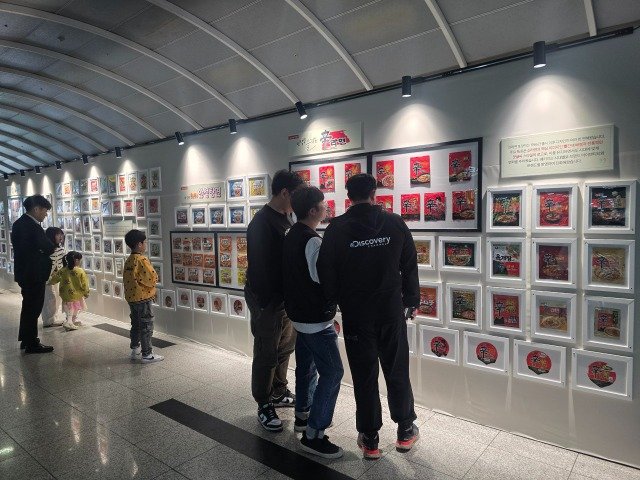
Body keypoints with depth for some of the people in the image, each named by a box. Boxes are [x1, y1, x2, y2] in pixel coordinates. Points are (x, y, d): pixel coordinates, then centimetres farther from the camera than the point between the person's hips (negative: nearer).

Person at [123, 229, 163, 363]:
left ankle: (135, 350, 27)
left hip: (131, 298, 9)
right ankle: (147, 355, 5)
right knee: (146, 327, -1)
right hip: (143, 298, -8)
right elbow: (153, 279, -19)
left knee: (136, 325, 18)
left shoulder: (128, 261, 8)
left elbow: (128, 279, 14)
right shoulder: (142, 260, -19)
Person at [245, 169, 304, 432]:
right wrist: (265, 305, -22)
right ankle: (264, 405, 21)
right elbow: (260, 268, -22)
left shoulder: (285, 219, 9)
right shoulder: (262, 223, -19)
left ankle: (279, 392, 38)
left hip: (287, 298, 9)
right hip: (268, 301, -9)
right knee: (266, 355, 5)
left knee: (285, 348, 20)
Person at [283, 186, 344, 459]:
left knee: (306, 367, 21)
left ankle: (302, 416, 37)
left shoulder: (291, 236, 7)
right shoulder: (313, 241, -22)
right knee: (332, 372, -2)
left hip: (300, 314, 10)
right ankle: (313, 435, 4)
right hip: (316, 319, -10)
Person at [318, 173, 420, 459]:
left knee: (364, 377, 11)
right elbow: (410, 267, 3)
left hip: (356, 315, -1)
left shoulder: (337, 228, -8)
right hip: (391, 312, 2)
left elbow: (326, 272, -6)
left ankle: (369, 440, 23)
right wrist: (412, 301, 15)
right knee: (397, 372, 17)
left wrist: (333, 303, 8)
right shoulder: (395, 223, -2)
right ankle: (405, 431, 32)